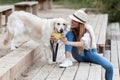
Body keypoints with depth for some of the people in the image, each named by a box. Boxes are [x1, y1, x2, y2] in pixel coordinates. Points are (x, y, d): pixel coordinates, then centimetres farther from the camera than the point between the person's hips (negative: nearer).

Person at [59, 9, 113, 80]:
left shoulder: (88, 29, -20)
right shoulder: (72, 29, -6)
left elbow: (82, 44, -35)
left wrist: (67, 42, -49)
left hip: (90, 53, -2)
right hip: (79, 54, 2)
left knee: (109, 67, -27)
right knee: (69, 34, -22)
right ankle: (68, 60, -32)